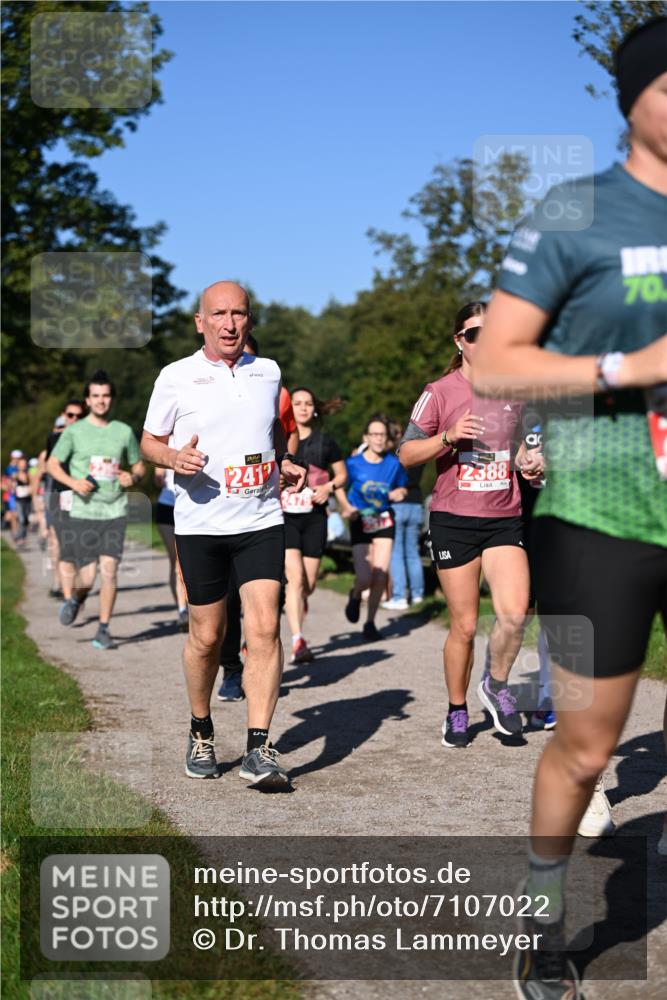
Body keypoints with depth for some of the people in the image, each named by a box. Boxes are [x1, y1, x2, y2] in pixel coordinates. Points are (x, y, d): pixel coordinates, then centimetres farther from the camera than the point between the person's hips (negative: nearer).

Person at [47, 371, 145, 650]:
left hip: (115, 510, 1)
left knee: (109, 569, -9)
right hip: (83, 511, -1)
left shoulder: (124, 432, 7)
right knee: (87, 576, -4)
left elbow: (138, 465, 17)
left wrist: (132, 477, -6)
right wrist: (73, 482, -12)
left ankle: (103, 629, 5)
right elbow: (52, 464, 5)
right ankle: (73, 598, 32)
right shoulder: (74, 431, 1)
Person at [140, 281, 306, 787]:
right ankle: (201, 733, 28)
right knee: (207, 636, 5)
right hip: (201, 523, -2)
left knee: (264, 628, -11)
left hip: (261, 521, 2)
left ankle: (259, 748, -9)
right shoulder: (177, 376, 1)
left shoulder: (268, 372, 10)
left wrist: (285, 462, 8)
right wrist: (174, 457, -14)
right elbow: (149, 441, 8)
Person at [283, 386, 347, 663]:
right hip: (284, 516, -2)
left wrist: (329, 487, -4)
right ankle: (298, 641, -22)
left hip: (314, 518, 2)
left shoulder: (325, 442, 7)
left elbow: (342, 474, 15)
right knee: (295, 577, -18)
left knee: (309, 584, 5)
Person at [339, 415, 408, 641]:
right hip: (360, 522, -2)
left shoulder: (393, 463, -2)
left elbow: (402, 488, 13)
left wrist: (398, 493, -10)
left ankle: (370, 622, 13)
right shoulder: (354, 463, -8)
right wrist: (347, 508, -15)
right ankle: (355, 597, 29)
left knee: (380, 576, -6)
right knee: (365, 578, -10)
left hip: (384, 521, 2)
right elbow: (340, 489, 3)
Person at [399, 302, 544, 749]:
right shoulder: (440, 392, -2)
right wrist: (448, 436, -19)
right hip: (454, 520, -2)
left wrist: (530, 464, 4)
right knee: (464, 625, 2)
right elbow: (406, 454, -3)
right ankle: (457, 710, 22)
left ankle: (497, 685, 13)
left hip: (505, 518, 3)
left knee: (514, 613, -15)